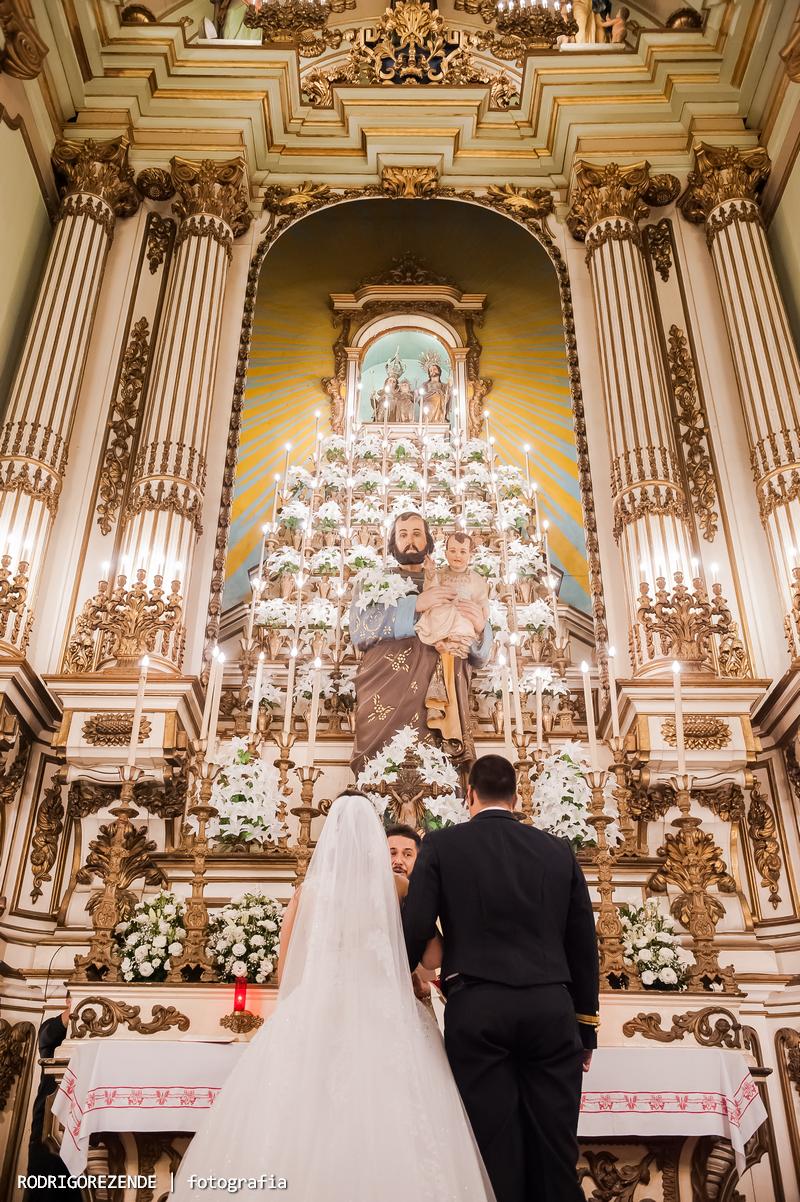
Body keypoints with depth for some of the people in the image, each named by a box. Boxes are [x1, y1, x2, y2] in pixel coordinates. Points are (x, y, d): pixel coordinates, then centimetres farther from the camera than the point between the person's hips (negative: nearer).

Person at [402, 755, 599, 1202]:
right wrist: (586, 1027, 20)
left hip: (476, 1009, -2)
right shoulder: (559, 850, 10)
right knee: (556, 1155, 9)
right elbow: (584, 945, 12)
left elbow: (415, 931, -4)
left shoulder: (443, 844, 2)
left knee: (496, 1154, 4)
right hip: (552, 1010, 3)